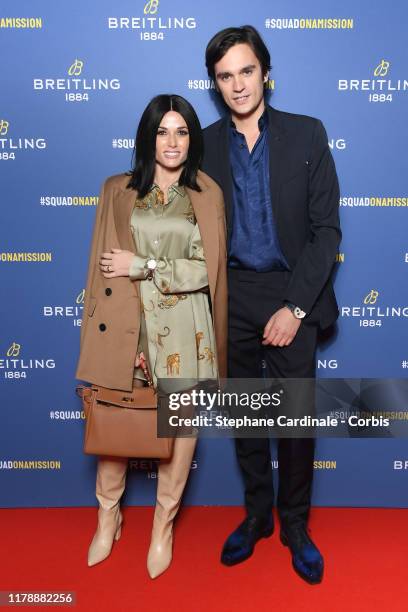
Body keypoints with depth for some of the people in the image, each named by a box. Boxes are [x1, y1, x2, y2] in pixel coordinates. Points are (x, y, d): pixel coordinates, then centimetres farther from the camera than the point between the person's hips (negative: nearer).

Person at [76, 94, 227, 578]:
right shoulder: (116, 191, 7)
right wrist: (96, 332, 0)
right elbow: (102, 267, 5)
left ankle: (164, 524, 27)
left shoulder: (207, 194, 5)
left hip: (184, 330, 0)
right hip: (126, 324, 1)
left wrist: (144, 266, -11)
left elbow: (207, 270, -2)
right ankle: (108, 515, 31)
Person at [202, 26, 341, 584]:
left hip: (292, 297, -1)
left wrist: (295, 306, -12)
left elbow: (327, 230, -5)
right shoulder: (204, 145, 4)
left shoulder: (307, 135, -1)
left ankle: (295, 525, 28)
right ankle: (257, 513, 34)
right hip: (231, 299, 2)